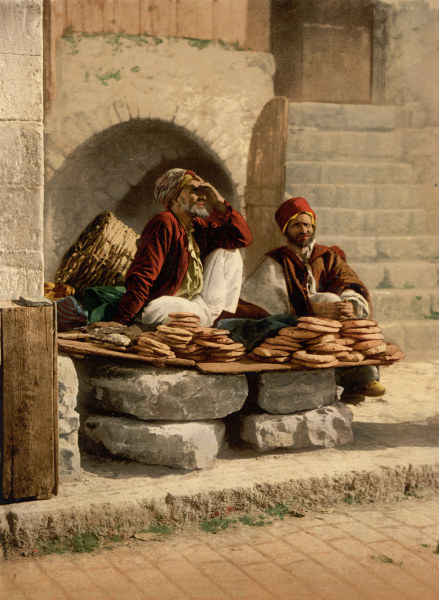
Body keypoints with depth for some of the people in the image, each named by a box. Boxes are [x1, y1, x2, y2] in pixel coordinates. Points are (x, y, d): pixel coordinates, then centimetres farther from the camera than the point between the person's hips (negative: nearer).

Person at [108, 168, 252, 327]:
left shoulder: (199, 227, 8)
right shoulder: (163, 224, -17)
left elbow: (243, 238, 10)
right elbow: (142, 275, -26)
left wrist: (219, 202, -1)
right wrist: (121, 320, -33)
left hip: (197, 301, 9)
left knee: (229, 253, 6)